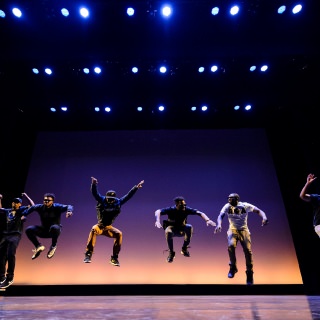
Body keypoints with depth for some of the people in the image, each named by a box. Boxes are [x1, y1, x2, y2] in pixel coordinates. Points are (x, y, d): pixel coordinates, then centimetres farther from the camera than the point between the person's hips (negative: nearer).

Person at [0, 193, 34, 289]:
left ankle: (10, 278, -10)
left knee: (10, 255, -18)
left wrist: (26, 196, 11)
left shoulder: (21, 210, 10)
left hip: (15, 235, -5)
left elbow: (32, 205, 3)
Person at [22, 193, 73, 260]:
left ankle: (53, 246, -12)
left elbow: (68, 206, -28)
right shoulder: (40, 207, -4)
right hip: (44, 230, 4)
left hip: (55, 229, -4)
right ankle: (38, 246, 2)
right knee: (29, 230, -16)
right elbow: (32, 207, 15)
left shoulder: (57, 207, -15)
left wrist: (69, 211, -51)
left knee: (54, 228, -40)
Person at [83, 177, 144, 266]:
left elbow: (128, 196, -1)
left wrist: (136, 187, -5)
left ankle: (114, 258, -10)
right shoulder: (101, 201, -10)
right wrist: (94, 184, -41)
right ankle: (88, 254, -30)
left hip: (108, 228, 2)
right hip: (100, 226, -2)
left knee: (119, 234, -22)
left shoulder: (118, 203, -3)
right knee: (93, 230, -34)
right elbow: (94, 193, -22)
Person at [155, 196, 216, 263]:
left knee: (190, 227, -30)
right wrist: (157, 221, -51)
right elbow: (157, 212, -32)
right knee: (168, 232, -37)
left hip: (181, 230, 2)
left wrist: (207, 220, -38)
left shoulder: (186, 209, -17)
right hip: (172, 229, -2)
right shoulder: (171, 210, -21)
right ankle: (171, 252, -15)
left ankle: (184, 249, -11)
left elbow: (199, 213, -20)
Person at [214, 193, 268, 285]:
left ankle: (249, 273, 11)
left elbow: (259, 211, -10)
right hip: (233, 230, 0)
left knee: (247, 250, -12)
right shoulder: (227, 206, -7)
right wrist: (219, 224, -39)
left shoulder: (245, 206, -9)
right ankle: (233, 267, -1)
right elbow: (221, 216, -18)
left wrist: (264, 218, -31)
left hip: (244, 230, 0)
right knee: (231, 246, -26)